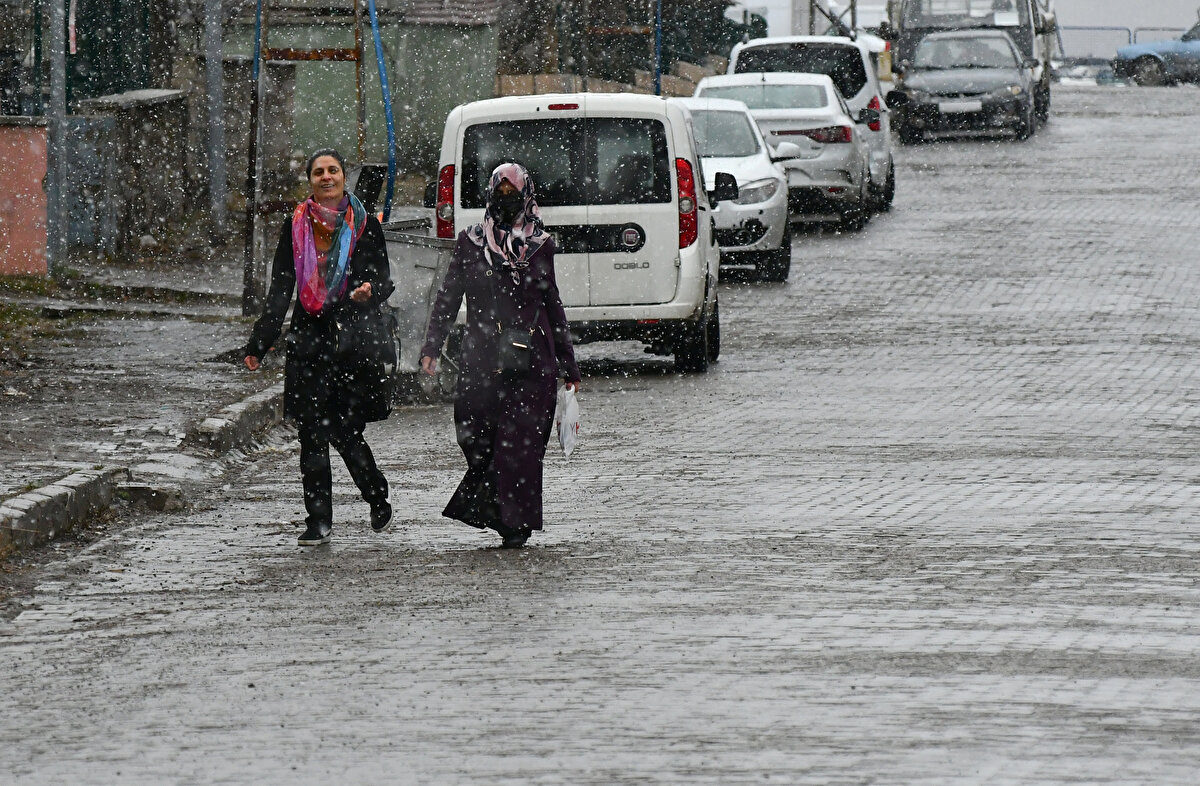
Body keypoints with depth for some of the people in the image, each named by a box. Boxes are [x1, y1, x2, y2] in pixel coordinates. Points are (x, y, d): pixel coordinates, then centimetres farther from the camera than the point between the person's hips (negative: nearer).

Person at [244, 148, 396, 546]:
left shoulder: (365, 226, 4)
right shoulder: (296, 226, 9)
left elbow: (384, 280, 2)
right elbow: (280, 290, 10)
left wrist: (369, 292, -23)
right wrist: (258, 343, 5)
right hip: (309, 340, 2)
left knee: (346, 432, -6)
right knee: (312, 435, -1)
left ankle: (379, 500, 18)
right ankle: (319, 519, 6)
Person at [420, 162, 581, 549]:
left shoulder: (540, 245, 9)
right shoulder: (470, 243, 9)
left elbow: (553, 306, 15)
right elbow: (448, 298, 10)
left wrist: (569, 366, 16)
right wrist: (431, 347, -1)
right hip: (481, 359, 1)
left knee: (521, 441, -6)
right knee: (475, 438, -4)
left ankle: (516, 522, 1)